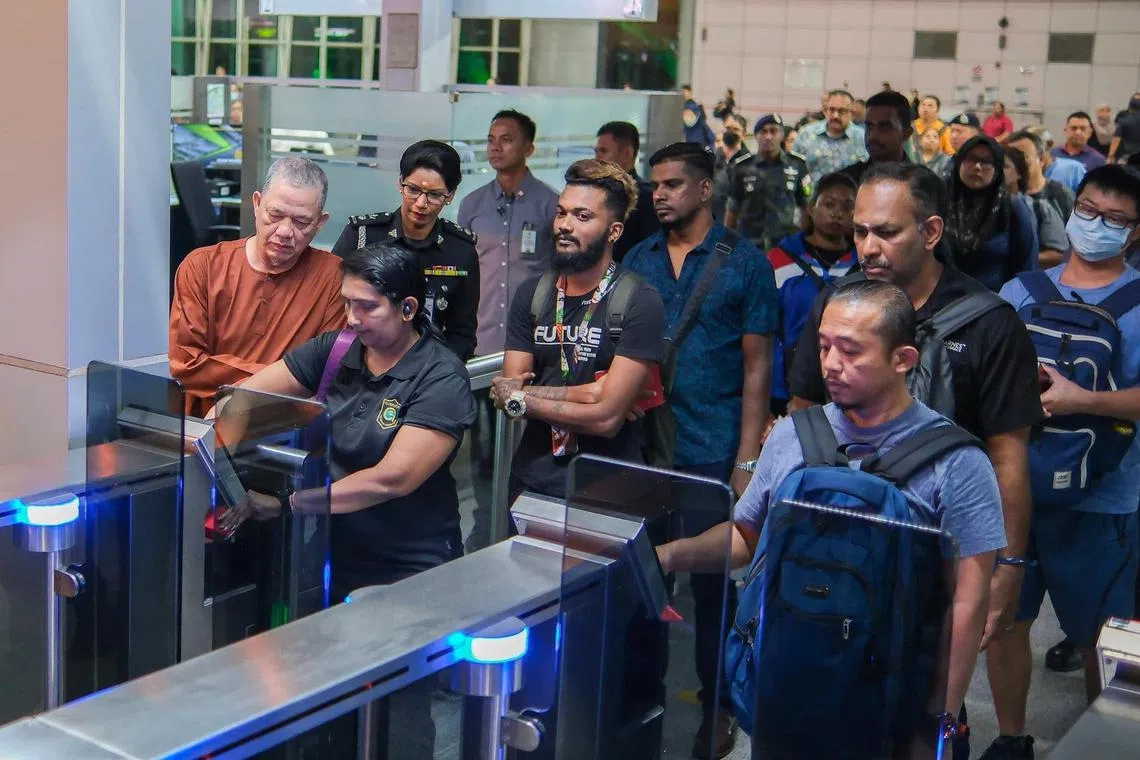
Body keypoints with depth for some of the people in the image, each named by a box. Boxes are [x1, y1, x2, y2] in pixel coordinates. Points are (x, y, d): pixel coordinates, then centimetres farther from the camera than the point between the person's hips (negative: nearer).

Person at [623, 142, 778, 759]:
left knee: (711, 579, 5)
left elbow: (757, 366, -4)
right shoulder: (638, 260, 8)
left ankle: (715, 708, 21)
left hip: (711, 452, -4)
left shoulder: (744, 262, -3)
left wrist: (747, 460, -9)